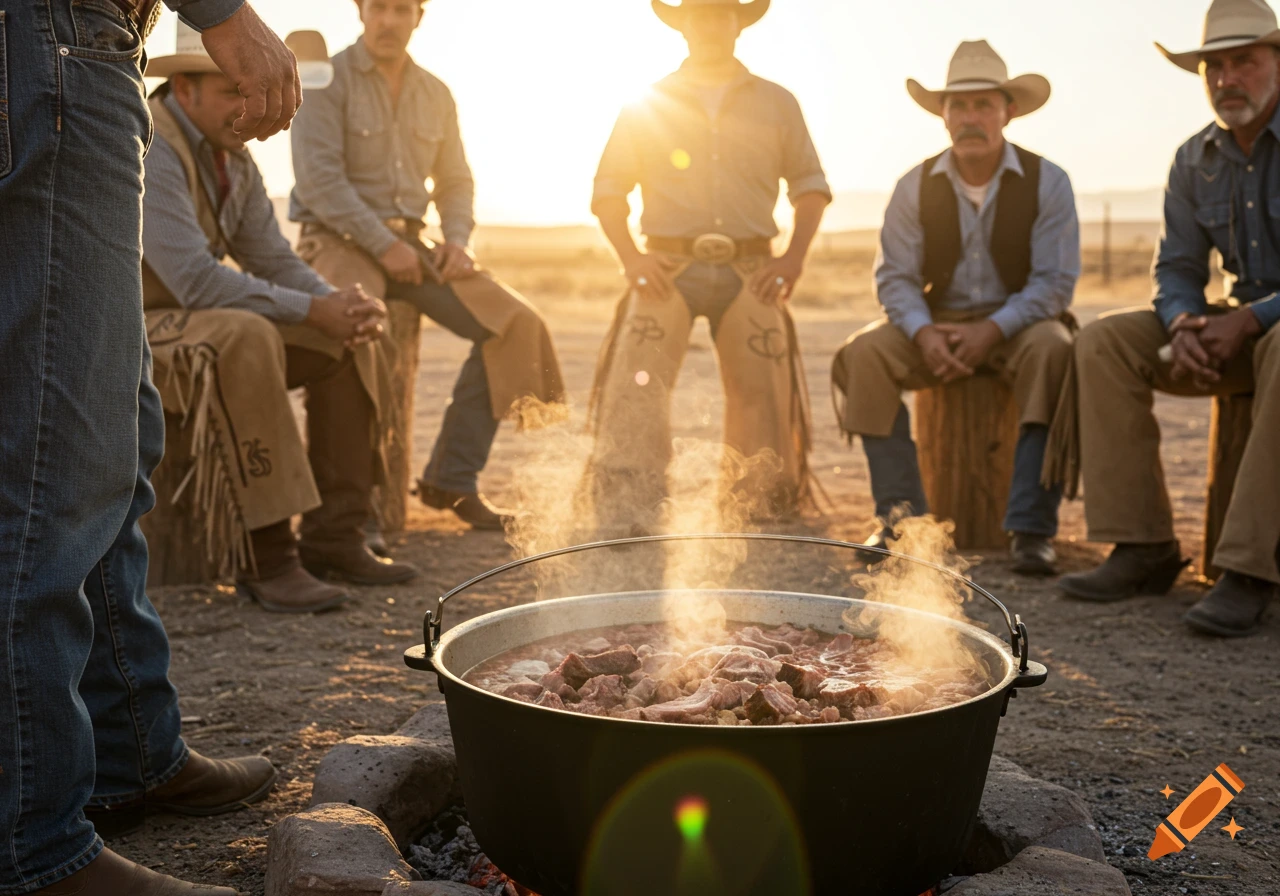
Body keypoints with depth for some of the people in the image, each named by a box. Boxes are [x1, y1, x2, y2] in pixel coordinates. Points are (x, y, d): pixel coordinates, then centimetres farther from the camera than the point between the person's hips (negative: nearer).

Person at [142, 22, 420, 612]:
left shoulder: (233, 157, 9)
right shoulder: (151, 151, -21)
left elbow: (271, 259, 7)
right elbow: (196, 280, -30)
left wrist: (339, 303, -13)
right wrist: (313, 310, -25)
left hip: (192, 321, 9)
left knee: (351, 344, -1)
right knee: (246, 337, -38)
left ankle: (332, 535, -3)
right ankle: (263, 557, -32)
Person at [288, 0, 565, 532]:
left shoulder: (435, 95, 15)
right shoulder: (326, 80, -3)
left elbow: (455, 180, 22)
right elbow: (318, 177, -13)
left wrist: (456, 240, 2)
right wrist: (383, 245, -18)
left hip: (410, 243, 6)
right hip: (339, 239, -6)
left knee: (515, 323, -9)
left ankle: (450, 481, -3)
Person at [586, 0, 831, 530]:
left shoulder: (777, 104, 15)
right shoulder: (646, 107, 12)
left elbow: (810, 184, 15)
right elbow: (607, 190, 10)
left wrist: (793, 257, 0)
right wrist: (631, 257, -6)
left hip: (750, 271, 1)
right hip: (668, 267, -1)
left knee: (764, 388, -2)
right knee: (635, 384, -18)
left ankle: (767, 507, 17)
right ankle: (623, 515, -18)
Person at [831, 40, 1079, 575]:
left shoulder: (1046, 182, -4)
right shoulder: (915, 187, 1)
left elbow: (1054, 281, -10)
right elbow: (895, 276, -2)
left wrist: (992, 331, -26)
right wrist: (923, 333, -23)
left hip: (1018, 325, -2)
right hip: (937, 325, 2)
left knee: (1053, 350, -36)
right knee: (863, 354, -25)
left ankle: (1030, 529, -30)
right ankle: (901, 514, -18)